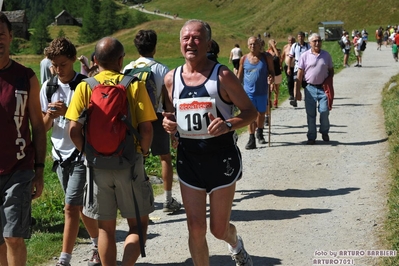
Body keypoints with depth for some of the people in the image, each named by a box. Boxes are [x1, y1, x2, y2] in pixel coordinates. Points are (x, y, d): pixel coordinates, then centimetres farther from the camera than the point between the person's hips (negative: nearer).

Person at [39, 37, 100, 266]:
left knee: (71, 206, -10)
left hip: (82, 154, -6)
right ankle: (98, 245, 33)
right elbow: (44, 127, 7)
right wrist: (50, 114, -15)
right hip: (60, 154, 6)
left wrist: (68, 112, -23)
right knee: (80, 206, 16)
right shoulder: (48, 87, 5)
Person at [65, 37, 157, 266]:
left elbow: (74, 130, -7)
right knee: (138, 225, 10)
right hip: (129, 163, -2)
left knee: (106, 228, 15)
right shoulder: (134, 85, -5)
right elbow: (146, 129, -11)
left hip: (97, 164, 2)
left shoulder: (84, 87, -1)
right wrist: (143, 153, 6)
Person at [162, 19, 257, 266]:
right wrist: (168, 123, -7)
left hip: (222, 158, -3)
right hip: (188, 159, 3)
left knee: (219, 229, 7)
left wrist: (228, 124, -26)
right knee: (196, 228, 1)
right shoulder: (172, 78, 3)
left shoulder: (222, 76, -10)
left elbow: (251, 111, -6)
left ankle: (236, 244, 44)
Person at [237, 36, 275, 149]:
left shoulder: (266, 57, -1)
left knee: (261, 114, 14)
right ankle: (251, 139, 1)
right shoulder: (244, 59, 1)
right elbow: (240, 76, 9)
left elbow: (271, 71, 6)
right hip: (248, 91, -1)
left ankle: (260, 133, 38)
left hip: (262, 91, 1)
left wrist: (271, 78, -16)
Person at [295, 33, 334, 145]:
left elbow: (331, 70, 13)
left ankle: (324, 132, 19)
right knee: (310, 114, 4)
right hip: (310, 88, 0)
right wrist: (298, 91, -4)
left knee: (324, 111, -6)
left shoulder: (326, 55, 5)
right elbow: (300, 74, 0)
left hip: (323, 88, 1)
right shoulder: (305, 56, 0)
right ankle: (311, 137, 14)